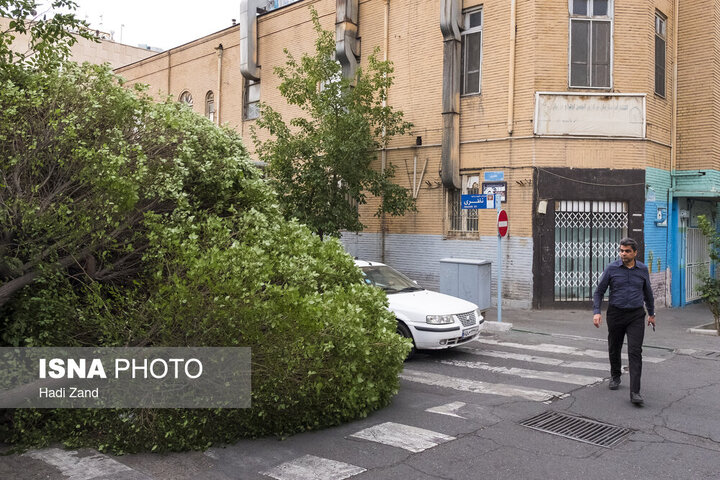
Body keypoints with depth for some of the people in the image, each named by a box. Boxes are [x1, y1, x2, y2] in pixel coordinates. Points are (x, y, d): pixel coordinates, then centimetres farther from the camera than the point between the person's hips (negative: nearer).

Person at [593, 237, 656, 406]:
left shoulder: (642, 269, 3)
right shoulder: (611, 269, -4)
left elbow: (647, 292, 17)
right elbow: (599, 291, 0)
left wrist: (651, 313, 24)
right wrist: (596, 312, -12)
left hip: (636, 316, 0)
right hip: (616, 314, 0)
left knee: (635, 352, -11)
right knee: (614, 349, 14)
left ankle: (635, 392, -13)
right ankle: (615, 376, 42)